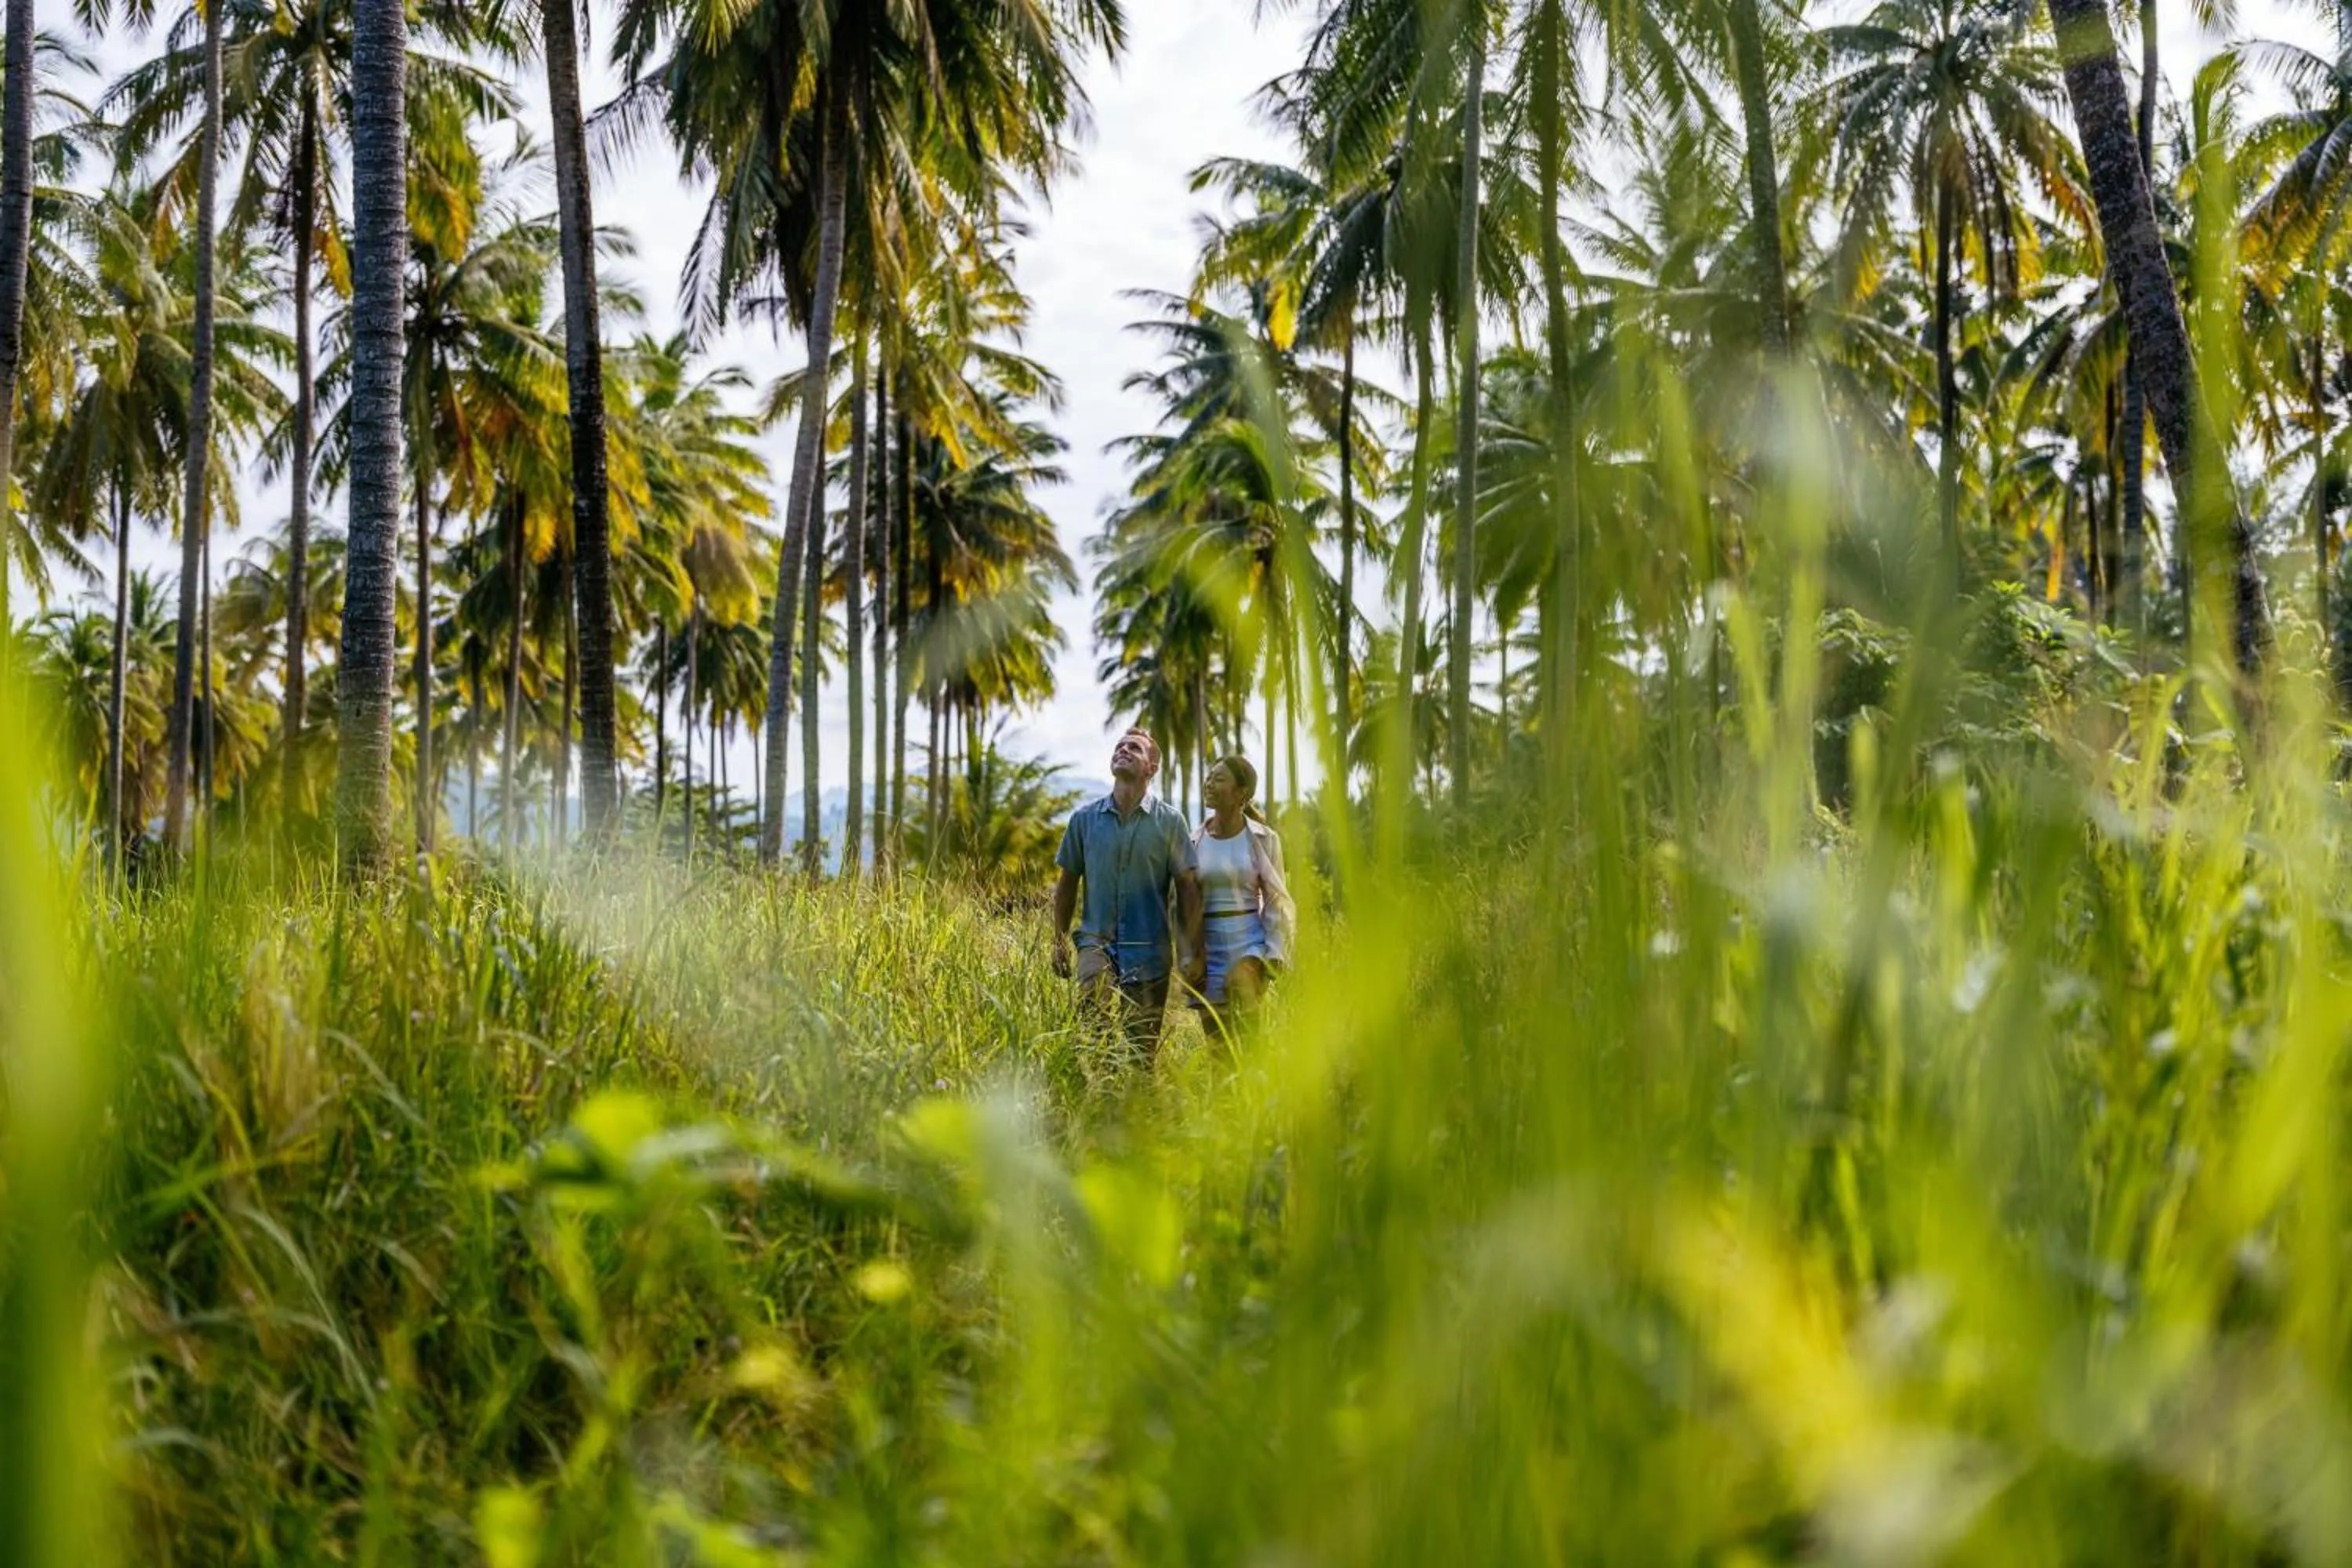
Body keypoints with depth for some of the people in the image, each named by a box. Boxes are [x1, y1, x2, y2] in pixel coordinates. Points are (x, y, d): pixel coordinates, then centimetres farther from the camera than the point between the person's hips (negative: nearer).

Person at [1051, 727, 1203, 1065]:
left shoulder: (1170, 821, 2)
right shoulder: (1084, 818, 7)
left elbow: (1188, 888, 1)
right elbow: (1068, 883, 14)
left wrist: (1195, 954, -3)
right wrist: (1059, 943, 10)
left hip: (1149, 951, 0)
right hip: (1096, 942, 0)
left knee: (1142, 1049, 5)